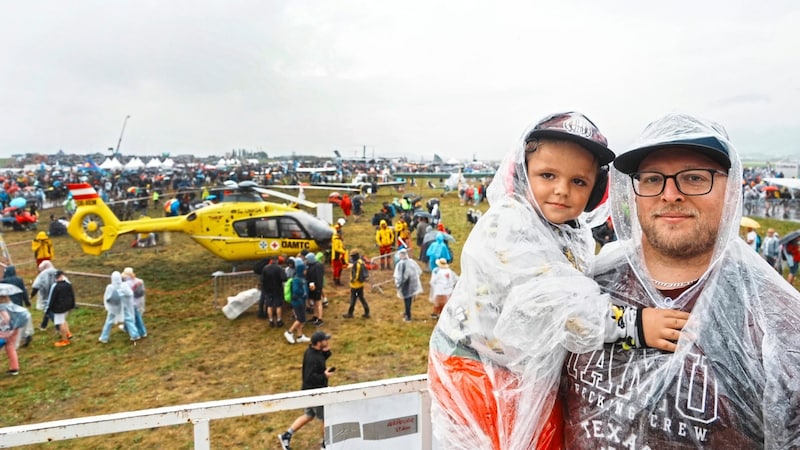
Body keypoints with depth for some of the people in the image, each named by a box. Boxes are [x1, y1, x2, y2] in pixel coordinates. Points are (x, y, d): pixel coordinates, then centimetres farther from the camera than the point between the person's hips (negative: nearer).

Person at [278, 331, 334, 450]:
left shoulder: (313, 350, -1)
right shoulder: (312, 358, -30)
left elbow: (323, 358, 11)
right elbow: (309, 377, -32)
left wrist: (326, 351, -8)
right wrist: (324, 376, -26)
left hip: (312, 391, 9)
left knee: (308, 415, 23)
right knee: (325, 418, 9)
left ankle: (286, 436, 27)